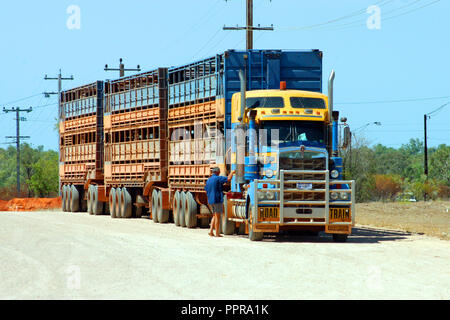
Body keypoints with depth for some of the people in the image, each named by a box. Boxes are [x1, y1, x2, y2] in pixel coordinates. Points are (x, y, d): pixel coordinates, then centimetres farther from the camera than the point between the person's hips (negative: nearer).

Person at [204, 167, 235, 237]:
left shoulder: (208, 180, 12)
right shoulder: (218, 178, -11)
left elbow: (206, 190, 16)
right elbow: (228, 179, -20)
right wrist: (232, 172, -2)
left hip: (211, 200, 7)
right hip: (218, 200, -7)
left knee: (215, 216, 17)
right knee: (217, 216, -2)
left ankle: (211, 231, 8)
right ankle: (217, 233, -1)